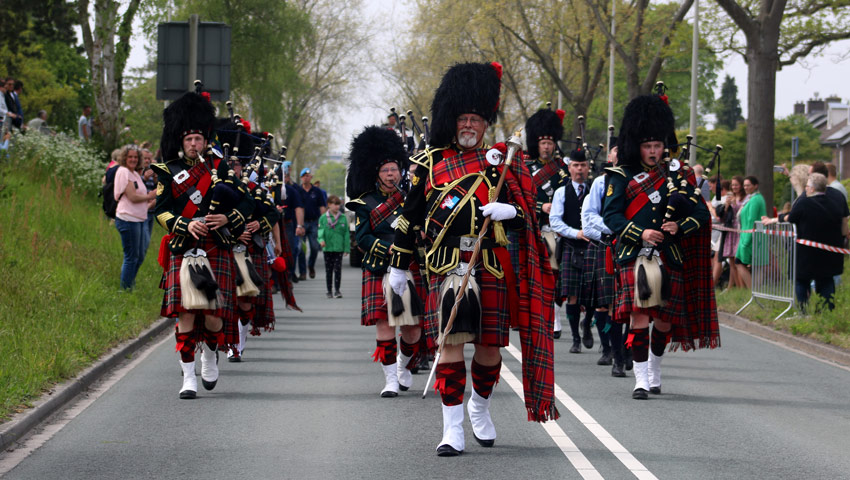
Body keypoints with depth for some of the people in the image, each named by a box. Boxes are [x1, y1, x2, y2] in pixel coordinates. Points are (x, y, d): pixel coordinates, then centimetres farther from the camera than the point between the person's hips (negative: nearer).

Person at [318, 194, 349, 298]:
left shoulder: (343, 218, 5)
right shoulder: (323, 218, 2)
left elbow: (346, 234, 6)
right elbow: (320, 230, -4)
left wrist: (347, 248, 2)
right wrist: (321, 240, -24)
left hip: (339, 248, 0)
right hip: (327, 249, 0)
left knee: (338, 269, -4)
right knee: (328, 270, 7)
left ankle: (337, 291, 1)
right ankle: (329, 291, 15)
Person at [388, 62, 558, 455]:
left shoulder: (500, 163, 9)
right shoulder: (430, 163, 7)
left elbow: (524, 218, 10)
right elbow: (409, 217, 13)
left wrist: (508, 211, -14)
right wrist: (398, 266, 13)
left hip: (492, 267, 2)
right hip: (447, 267, -1)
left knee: (490, 345, 6)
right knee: (451, 342, -11)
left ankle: (480, 407, 34)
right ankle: (453, 429, -10)